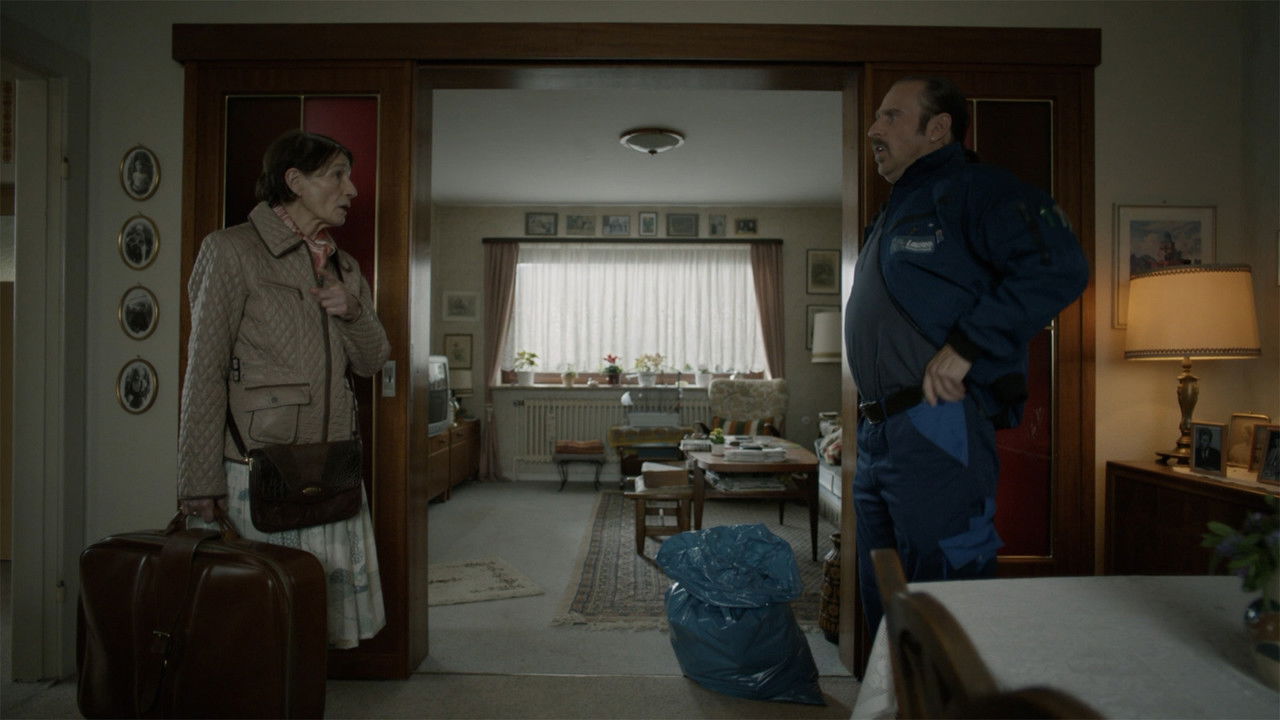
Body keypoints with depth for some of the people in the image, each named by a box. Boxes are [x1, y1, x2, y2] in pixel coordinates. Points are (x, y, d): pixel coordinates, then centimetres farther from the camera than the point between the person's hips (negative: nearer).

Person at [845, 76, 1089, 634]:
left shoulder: (974, 189, -4)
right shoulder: (893, 214, 24)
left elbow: (1058, 269, -19)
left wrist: (966, 347, -21)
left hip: (939, 430, -9)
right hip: (878, 435, 10)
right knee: (883, 602, 17)